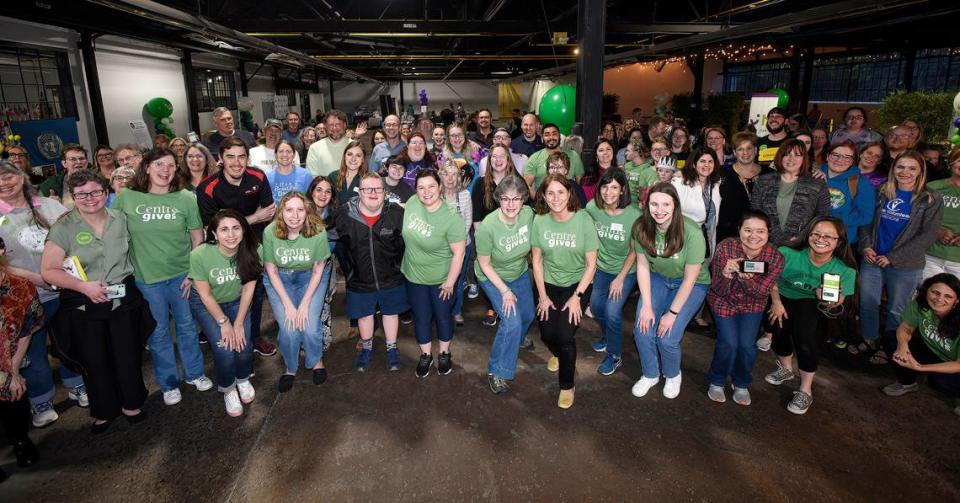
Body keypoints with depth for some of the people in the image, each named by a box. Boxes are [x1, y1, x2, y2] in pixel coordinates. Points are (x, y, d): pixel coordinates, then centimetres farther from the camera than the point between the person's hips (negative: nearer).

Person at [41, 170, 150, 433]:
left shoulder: (121, 219, 1)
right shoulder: (63, 227, -8)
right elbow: (48, 270, -8)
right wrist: (83, 286, -19)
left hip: (124, 300, 2)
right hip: (83, 306, -2)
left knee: (129, 356, 10)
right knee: (95, 362, 10)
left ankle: (131, 404, 32)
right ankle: (104, 412, 30)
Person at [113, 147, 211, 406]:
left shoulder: (186, 198, -5)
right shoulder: (126, 198, -5)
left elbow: (197, 237, 0)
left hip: (182, 275, 0)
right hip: (147, 278, 0)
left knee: (186, 326, 14)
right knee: (158, 333, 12)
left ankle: (194, 373, 33)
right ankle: (168, 383, 29)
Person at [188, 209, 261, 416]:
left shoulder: (249, 252, -24)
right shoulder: (200, 255, -29)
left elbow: (248, 288, -13)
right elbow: (205, 295, -18)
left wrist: (239, 323, -12)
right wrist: (224, 323, -14)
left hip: (237, 302, 2)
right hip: (206, 305, -2)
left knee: (243, 344, -12)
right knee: (224, 349, -15)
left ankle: (243, 379, 21)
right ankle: (228, 390, 14)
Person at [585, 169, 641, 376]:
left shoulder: (634, 215, -23)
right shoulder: (592, 208, -16)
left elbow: (634, 251, -13)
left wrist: (620, 279, -12)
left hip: (626, 270, -4)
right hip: (602, 266, 4)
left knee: (612, 311, -10)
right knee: (595, 305, 13)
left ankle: (614, 356, 13)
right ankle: (608, 336, 44)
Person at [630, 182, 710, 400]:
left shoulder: (692, 233, -30)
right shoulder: (641, 227, -18)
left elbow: (689, 278, -21)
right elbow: (642, 265, -8)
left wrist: (672, 313, -16)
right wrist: (647, 305, -12)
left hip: (692, 284, -3)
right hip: (658, 278, 3)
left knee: (667, 338, -14)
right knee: (643, 330, -11)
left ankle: (673, 375, 20)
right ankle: (650, 375, 18)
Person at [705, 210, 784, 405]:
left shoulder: (775, 257, -21)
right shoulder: (725, 247, -27)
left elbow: (762, 293, -20)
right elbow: (718, 290, -23)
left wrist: (746, 279, -41)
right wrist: (726, 275, -47)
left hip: (753, 304, 2)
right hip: (724, 301, -2)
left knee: (747, 345, -8)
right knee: (729, 343, -12)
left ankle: (741, 384, 22)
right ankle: (716, 382, 16)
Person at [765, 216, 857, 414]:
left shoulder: (845, 270, -19)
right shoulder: (788, 254, -25)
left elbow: (837, 302, -10)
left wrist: (828, 301, -32)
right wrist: (776, 302, -10)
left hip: (810, 303, -1)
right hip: (782, 297, 1)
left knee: (805, 335, -22)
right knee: (780, 327, -16)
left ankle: (805, 391, -3)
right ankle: (786, 368, 20)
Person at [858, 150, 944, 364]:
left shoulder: (931, 199, -4)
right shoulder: (882, 192, 4)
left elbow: (927, 236, -8)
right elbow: (866, 220, 11)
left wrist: (893, 257, -13)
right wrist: (866, 246, -5)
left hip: (905, 266, -3)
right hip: (872, 260, 3)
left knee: (897, 310, 9)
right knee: (868, 304, 10)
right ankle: (869, 342, 28)